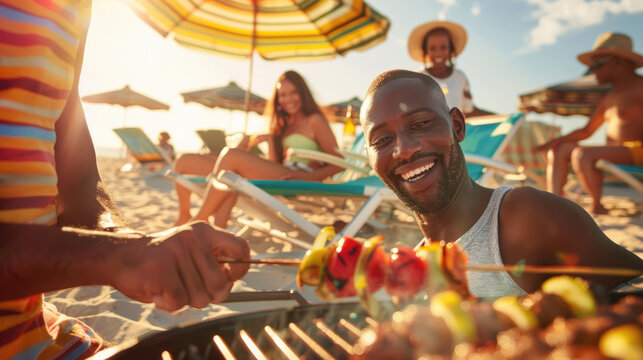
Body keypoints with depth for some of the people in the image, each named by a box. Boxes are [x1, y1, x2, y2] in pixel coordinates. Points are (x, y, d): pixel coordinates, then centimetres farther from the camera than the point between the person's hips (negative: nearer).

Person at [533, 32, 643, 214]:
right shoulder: (609, 98, 21)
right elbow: (587, 131, 21)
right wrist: (554, 141, 9)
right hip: (615, 151, 9)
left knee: (581, 154, -31)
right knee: (558, 150, 1)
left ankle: (597, 206, -16)